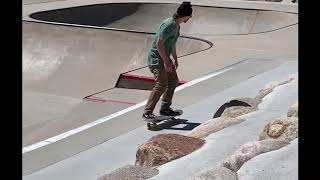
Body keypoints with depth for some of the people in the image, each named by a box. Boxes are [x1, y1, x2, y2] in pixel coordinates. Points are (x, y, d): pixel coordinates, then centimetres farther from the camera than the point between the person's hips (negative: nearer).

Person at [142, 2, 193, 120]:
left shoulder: (176, 25, 11)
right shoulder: (169, 25, -21)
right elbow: (159, 43, -25)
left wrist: (175, 59, 27)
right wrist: (166, 62, -24)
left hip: (164, 57, 10)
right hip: (156, 58, -10)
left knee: (173, 81, 15)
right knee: (162, 84, -20)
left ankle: (165, 109, 22)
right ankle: (147, 112, -19)